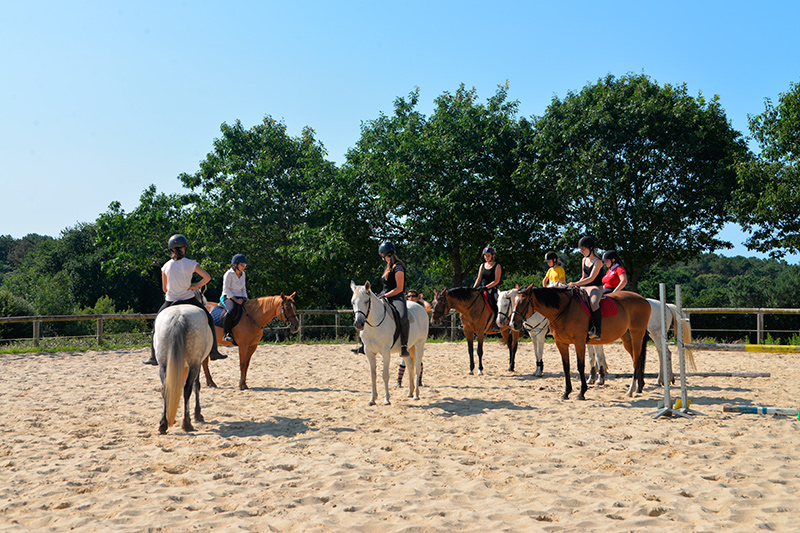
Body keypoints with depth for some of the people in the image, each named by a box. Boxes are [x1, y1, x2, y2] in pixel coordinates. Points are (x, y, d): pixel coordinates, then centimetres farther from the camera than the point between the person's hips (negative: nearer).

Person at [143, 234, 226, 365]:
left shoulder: (166, 266, -1)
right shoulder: (191, 264, -6)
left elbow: (164, 289, 5)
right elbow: (207, 277, -15)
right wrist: (195, 286, -2)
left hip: (171, 301, 2)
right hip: (189, 300, -1)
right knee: (209, 320, 15)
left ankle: (154, 357, 20)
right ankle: (214, 352, 12)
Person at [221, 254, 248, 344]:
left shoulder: (243, 274, 13)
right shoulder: (229, 274, -8)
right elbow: (226, 289, -13)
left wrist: (244, 298, 3)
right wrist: (235, 299, -19)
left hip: (239, 298, 7)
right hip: (228, 298, -7)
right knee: (232, 311, -38)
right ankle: (226, 333, -27)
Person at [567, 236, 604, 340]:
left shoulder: (598, 262, -7)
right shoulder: (584, 260, 17)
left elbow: (591, 278, -18)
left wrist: (576, 284, -25)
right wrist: (576, 285, 7)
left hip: (596, 287, -8)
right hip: (584, 288, 8)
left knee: (593, 302, -38)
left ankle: (597, 331, -32)